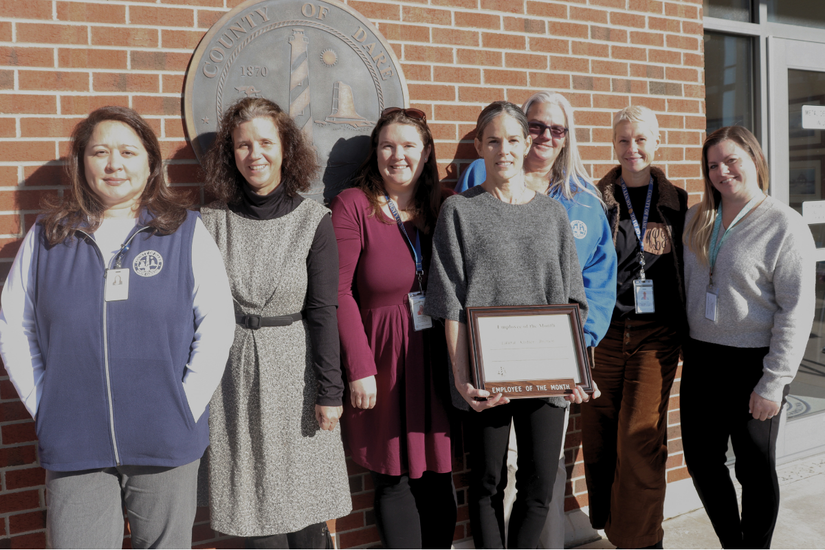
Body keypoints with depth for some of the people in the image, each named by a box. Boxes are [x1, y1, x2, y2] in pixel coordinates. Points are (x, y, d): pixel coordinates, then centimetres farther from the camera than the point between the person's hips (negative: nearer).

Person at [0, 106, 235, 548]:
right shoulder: (48, 237, 6)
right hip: (73, 449, 1)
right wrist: (43, 406, 1)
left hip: (166, 445, 0)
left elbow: (217, 325, -2)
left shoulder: (186, 232, 1)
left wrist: (185, 407, -6)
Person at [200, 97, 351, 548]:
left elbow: (323, 312, -5)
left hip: (294, 372, -1)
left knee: (305, 511, 5)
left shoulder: (313, 220, -3)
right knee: (254, 509, 7)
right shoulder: (214, 221, 1)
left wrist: (329, 391, -7)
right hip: (235, 374, 1)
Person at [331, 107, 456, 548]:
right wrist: (359, 367, -13)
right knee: (394, 478, 7)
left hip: (437, 360, 4)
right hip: (384, 363, -4)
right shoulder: (353, 205, -5)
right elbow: (339, 292, -10)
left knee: (438, 473, 11)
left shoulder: (440, 207, 10)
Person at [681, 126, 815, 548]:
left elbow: (797, 309, -13)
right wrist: (683, 345, 12)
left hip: (753, 364, -5)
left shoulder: (785, 225, -10)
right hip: (701, 359, 6)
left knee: (755, 467, 9)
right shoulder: (697, 219, 7)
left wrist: (773, 382, -16)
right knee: (701, 460, 13)